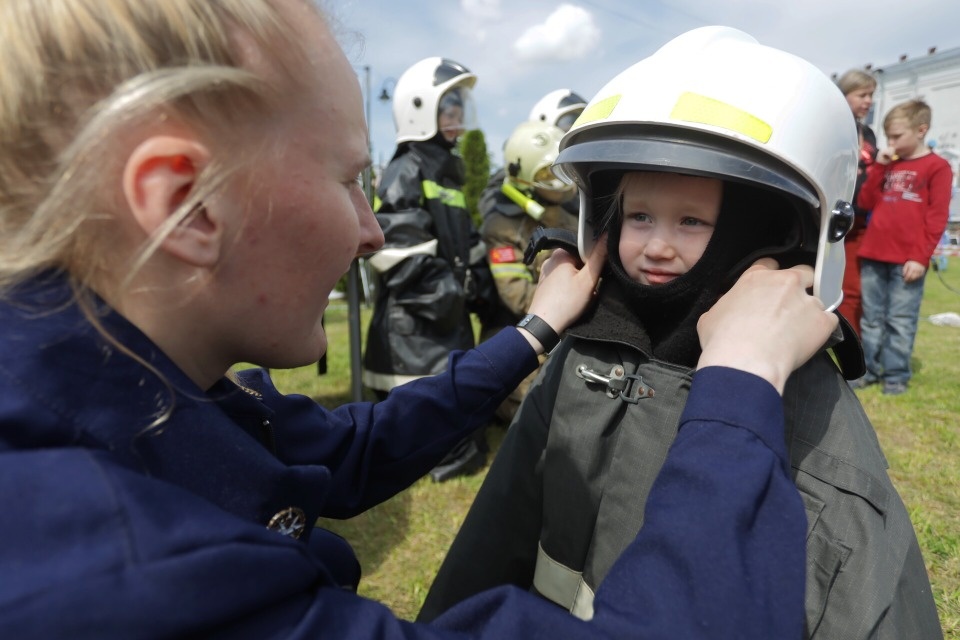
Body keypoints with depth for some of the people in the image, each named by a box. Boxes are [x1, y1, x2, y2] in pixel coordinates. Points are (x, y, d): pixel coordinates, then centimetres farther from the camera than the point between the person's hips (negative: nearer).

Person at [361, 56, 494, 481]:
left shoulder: (447, 171, 18)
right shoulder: (405, 173, -11)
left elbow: (465, 242, 22)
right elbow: (397, 251, -20)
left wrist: (481, 286, 14)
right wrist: (442, 295, -20)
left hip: (449, 309, 10)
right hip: (415, 319, -10)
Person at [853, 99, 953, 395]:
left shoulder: (937, 167, 0)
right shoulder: (888, 165, 15)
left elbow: (937, 218, -5)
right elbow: (866, 202, 9)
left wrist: (920, 257, -12)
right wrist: (879, 166, 2)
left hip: (907, 260, -5)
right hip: (873, 255, 5)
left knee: (900, 321, -1)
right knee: (872, 318, 9)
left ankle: (896, 375, 7)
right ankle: (868, 369, 16)